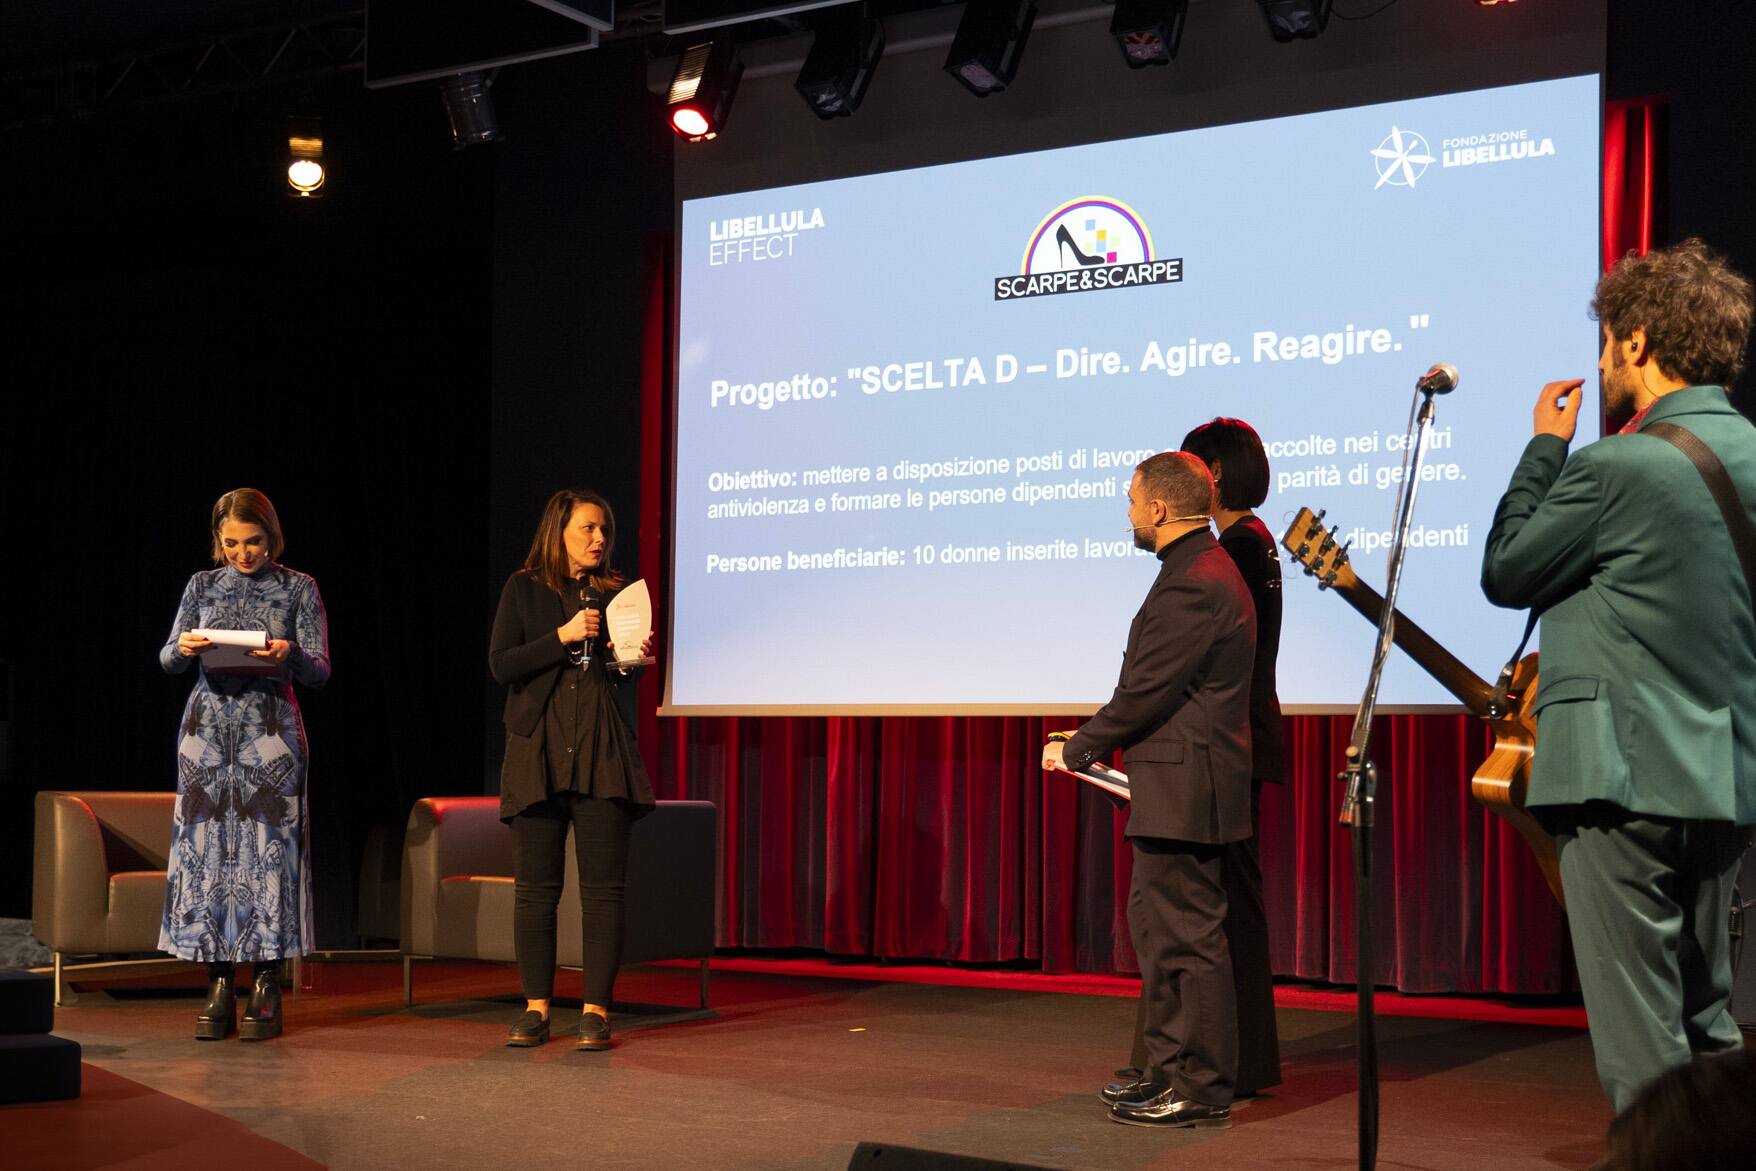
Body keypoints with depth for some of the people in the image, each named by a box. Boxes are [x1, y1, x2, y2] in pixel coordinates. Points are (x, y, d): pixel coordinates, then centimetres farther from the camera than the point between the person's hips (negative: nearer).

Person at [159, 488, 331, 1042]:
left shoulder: (298, 589, 5)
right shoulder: (203, 586, 11)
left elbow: (319, 672, 1)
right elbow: (167, 661, 9)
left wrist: (289, 654, -21)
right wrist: (184, 647, -14)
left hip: (270, 729, -2)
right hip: (208, 725, 3)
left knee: (268, 846, -6)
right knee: (207, 845, -1)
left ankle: (266, 987, -1)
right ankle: (220, 985, 4)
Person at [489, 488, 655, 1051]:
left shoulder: (616, 593, 11)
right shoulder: (524, 589, 5)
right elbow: (500, 664, -3)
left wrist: (638, 658, -5)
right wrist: (562, 638, -12)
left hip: (603, 751, 1)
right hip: (538, 749, -1)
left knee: (602, 888, -3)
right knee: (535, 887, 1)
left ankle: (596, 1010, 1)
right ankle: (536, 1008, 10)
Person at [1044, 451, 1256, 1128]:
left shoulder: (1192, 584, -18)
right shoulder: (1208, 570, 16)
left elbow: (1146, 691, -18)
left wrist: (1077, 751, -6)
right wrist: (1098, 744, 18)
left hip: (1183, 790, -11)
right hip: (1187, 785, 11)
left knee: (1187, 935, -4)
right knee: (1158, 923, 17)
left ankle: (1202, 1090, 3)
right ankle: (1171, 1072, 24)